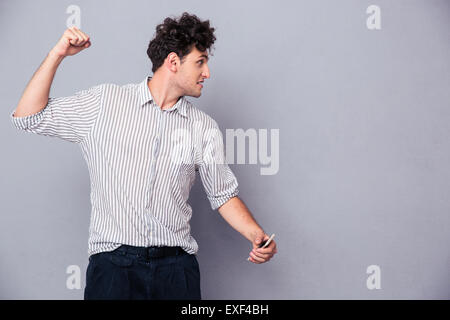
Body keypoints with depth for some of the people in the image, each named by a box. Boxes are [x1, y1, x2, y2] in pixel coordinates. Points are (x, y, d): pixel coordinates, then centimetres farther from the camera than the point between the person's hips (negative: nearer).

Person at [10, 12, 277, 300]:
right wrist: (58, 55, -5)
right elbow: (29, 117, 2)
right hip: (113, 264, -2)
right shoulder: (104, 103, 3)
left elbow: (223, 194, 12)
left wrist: (257, 235, -4)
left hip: (177, 267, 2)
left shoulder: (205, 129, 9)